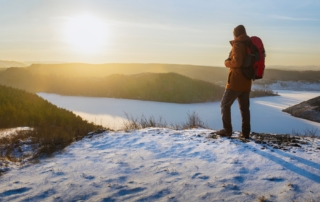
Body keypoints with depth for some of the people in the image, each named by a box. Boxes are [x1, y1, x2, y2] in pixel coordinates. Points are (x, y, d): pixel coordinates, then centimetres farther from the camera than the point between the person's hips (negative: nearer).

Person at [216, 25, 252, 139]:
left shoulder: (238, 45, -11)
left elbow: (237, 62, -22)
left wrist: (227, 63, -5)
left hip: (236, 82, -8)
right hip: (246, 83, 8)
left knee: (225, 104, 2)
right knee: (244, 108, 10)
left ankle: (227, 130, -2)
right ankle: (245, 132, 7)